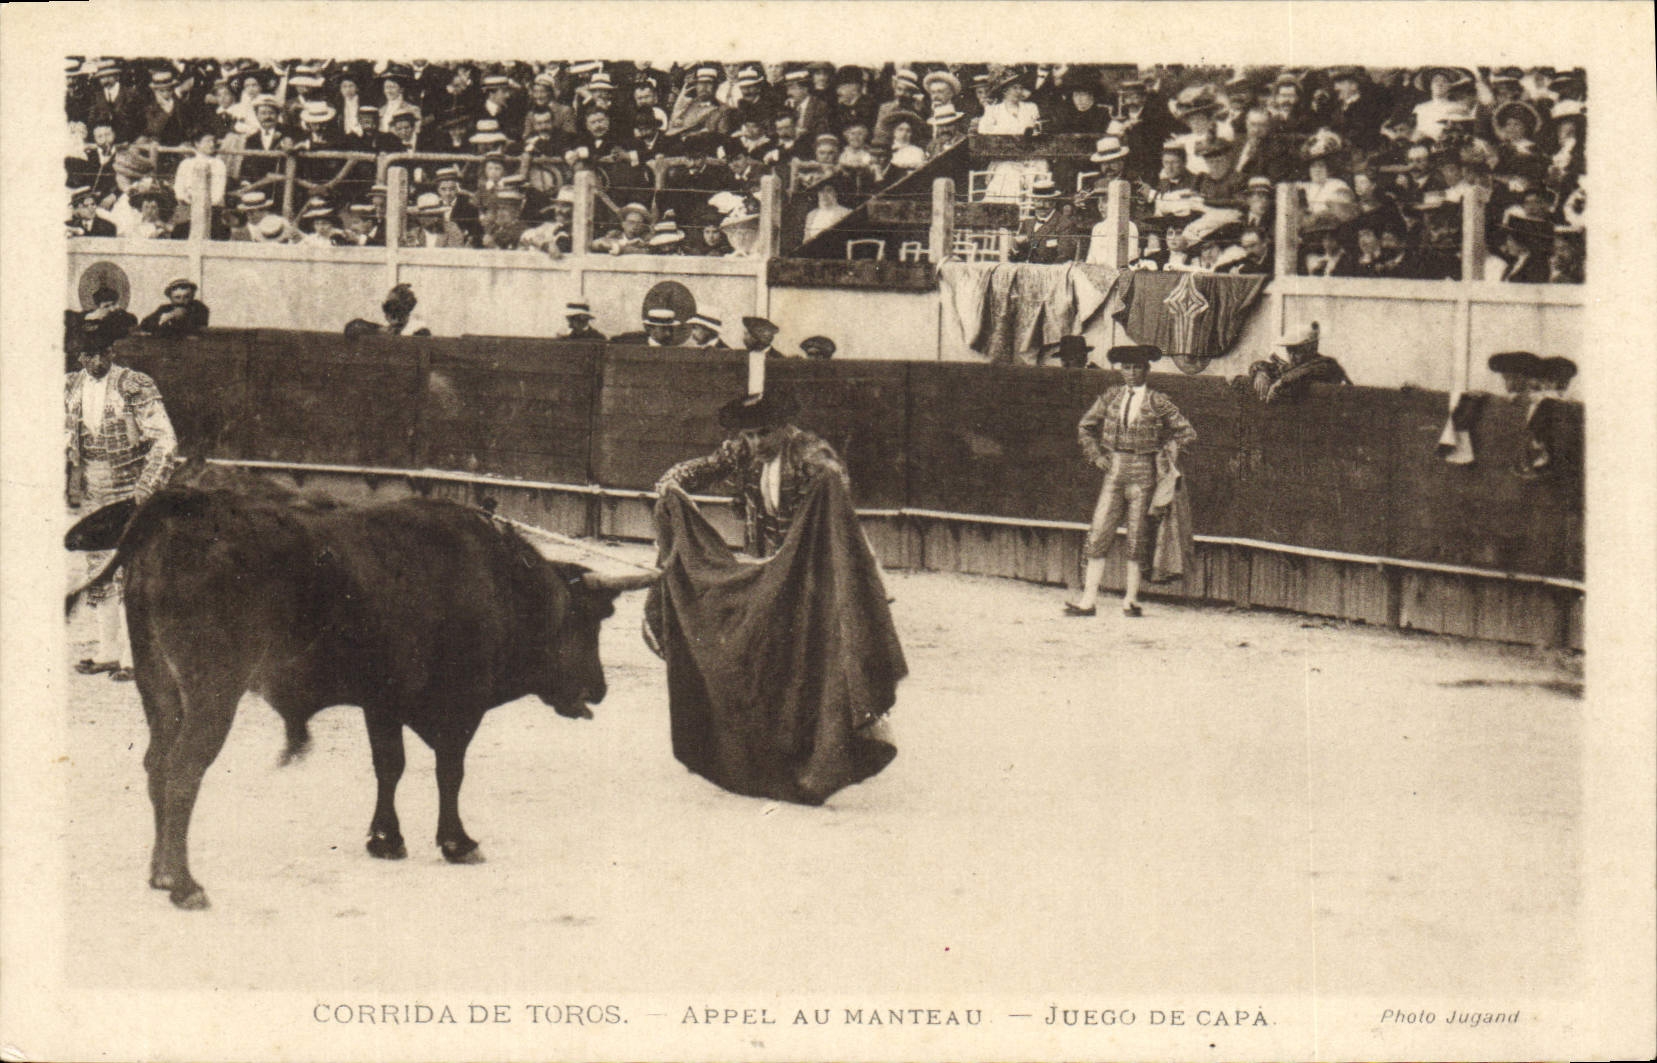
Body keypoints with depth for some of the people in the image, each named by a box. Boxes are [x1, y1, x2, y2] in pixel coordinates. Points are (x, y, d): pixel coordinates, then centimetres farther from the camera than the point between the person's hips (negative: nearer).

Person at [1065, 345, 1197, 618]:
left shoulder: (1158, 402, 0)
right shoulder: (1111, 396, 9)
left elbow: (1188, 432, 6)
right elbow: (1085, 427, 19)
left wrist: (1167, 448, -5)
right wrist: (1096, 455, 9)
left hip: (1142, 473, -3)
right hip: (1114, 472, 3)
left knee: (1137, 537, 1)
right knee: (1098, 533, -5)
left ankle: (1131, 600, 10)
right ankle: (1088, 600, -5)